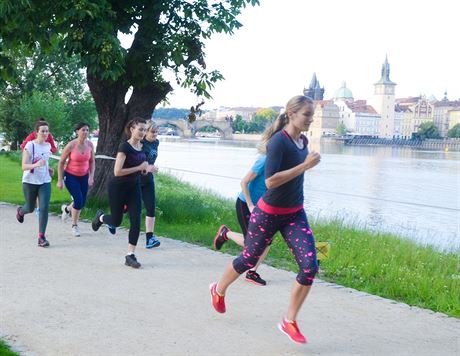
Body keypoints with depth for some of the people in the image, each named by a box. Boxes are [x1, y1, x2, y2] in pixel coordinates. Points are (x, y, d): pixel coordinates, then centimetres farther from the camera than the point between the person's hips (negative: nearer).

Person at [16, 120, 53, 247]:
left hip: (45, 182, 3)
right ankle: (20, 211, 52)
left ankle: (41, 237, -7)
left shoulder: (48, 145, 3)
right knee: (30, 208, 14)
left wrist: (48, 169, 7)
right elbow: (24, 166, -17)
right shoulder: (30, 145, -13)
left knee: (44, 208, -11)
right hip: (30, 182, -3)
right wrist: (36, 165, -34)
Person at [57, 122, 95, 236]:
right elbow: (61, 162, -11)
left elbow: (92, 161, 6)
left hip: (84, 176, 5)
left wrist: (91, 176, -5)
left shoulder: (90, 145, -8)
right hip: (71, 176, -5)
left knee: (82, 202, 7)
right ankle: (74, 225, 12)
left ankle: (66, 208, 42)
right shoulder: (71, 145, -20)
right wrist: (60, 180, -12)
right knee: (79, 201, -13)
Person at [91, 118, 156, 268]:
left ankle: (130, 255, 3)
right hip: (118, 188, -6)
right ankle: (100, 217, 43)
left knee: (136, 221, -4)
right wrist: (140, 167, -26)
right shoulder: (124, 147, -21)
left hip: (134, 187, 6)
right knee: (116, 221, 8)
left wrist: (147, 168, -5)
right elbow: (117, 171, -28)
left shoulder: (142, 147, 1)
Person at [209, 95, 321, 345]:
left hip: (295, 215, 6)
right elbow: (270, 181, -29)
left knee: (309, 266, -10)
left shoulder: (303, 141, 4)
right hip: (269, 214, -6)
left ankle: (289, 322, 5)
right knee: (248, 259, 14)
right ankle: (219, 290, 45)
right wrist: (304, 166, -28)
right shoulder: (278, 141, -20)